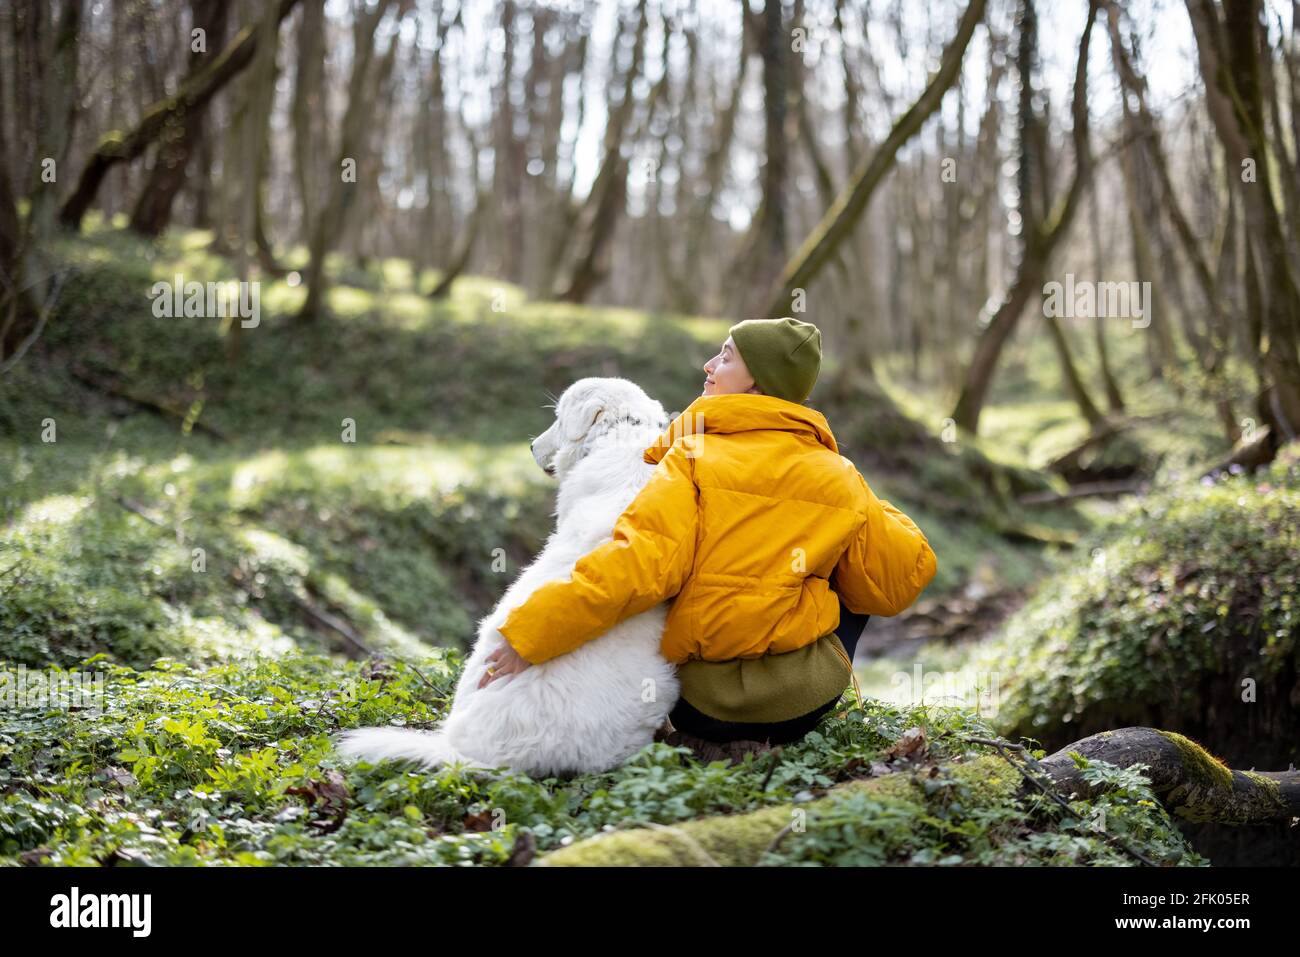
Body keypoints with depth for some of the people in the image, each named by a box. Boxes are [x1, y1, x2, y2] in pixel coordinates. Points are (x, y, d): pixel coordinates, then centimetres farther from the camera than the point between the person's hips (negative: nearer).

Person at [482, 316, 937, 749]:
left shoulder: (693, 458, -10)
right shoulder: (840, 479, 0)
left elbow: (635, 564, -23)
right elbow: (903, 576, 9)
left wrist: (528, 635, -21)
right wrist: (873, 513, 28)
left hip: (699, 708, -2)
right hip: (807, 706, 2)